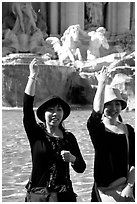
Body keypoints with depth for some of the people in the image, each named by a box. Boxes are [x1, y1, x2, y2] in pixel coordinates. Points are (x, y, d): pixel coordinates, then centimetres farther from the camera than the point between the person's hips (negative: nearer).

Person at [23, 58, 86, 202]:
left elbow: (81, 168, 9)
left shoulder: (69, 138, 8)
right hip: (37, 194, -2)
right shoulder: (36, 133, 2)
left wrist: (72, 158, -13)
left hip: (63, 195, 2)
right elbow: (27, 107, -12)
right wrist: (33, 77, -18)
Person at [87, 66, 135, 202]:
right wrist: (102, 83, -22)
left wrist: (130, 186, -9)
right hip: (104, 189, -2)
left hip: (125, 187, 2)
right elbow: (96, 110, -24)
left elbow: (133, 162, 2)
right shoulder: (96, 128, -1)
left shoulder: (128, 130, 7)